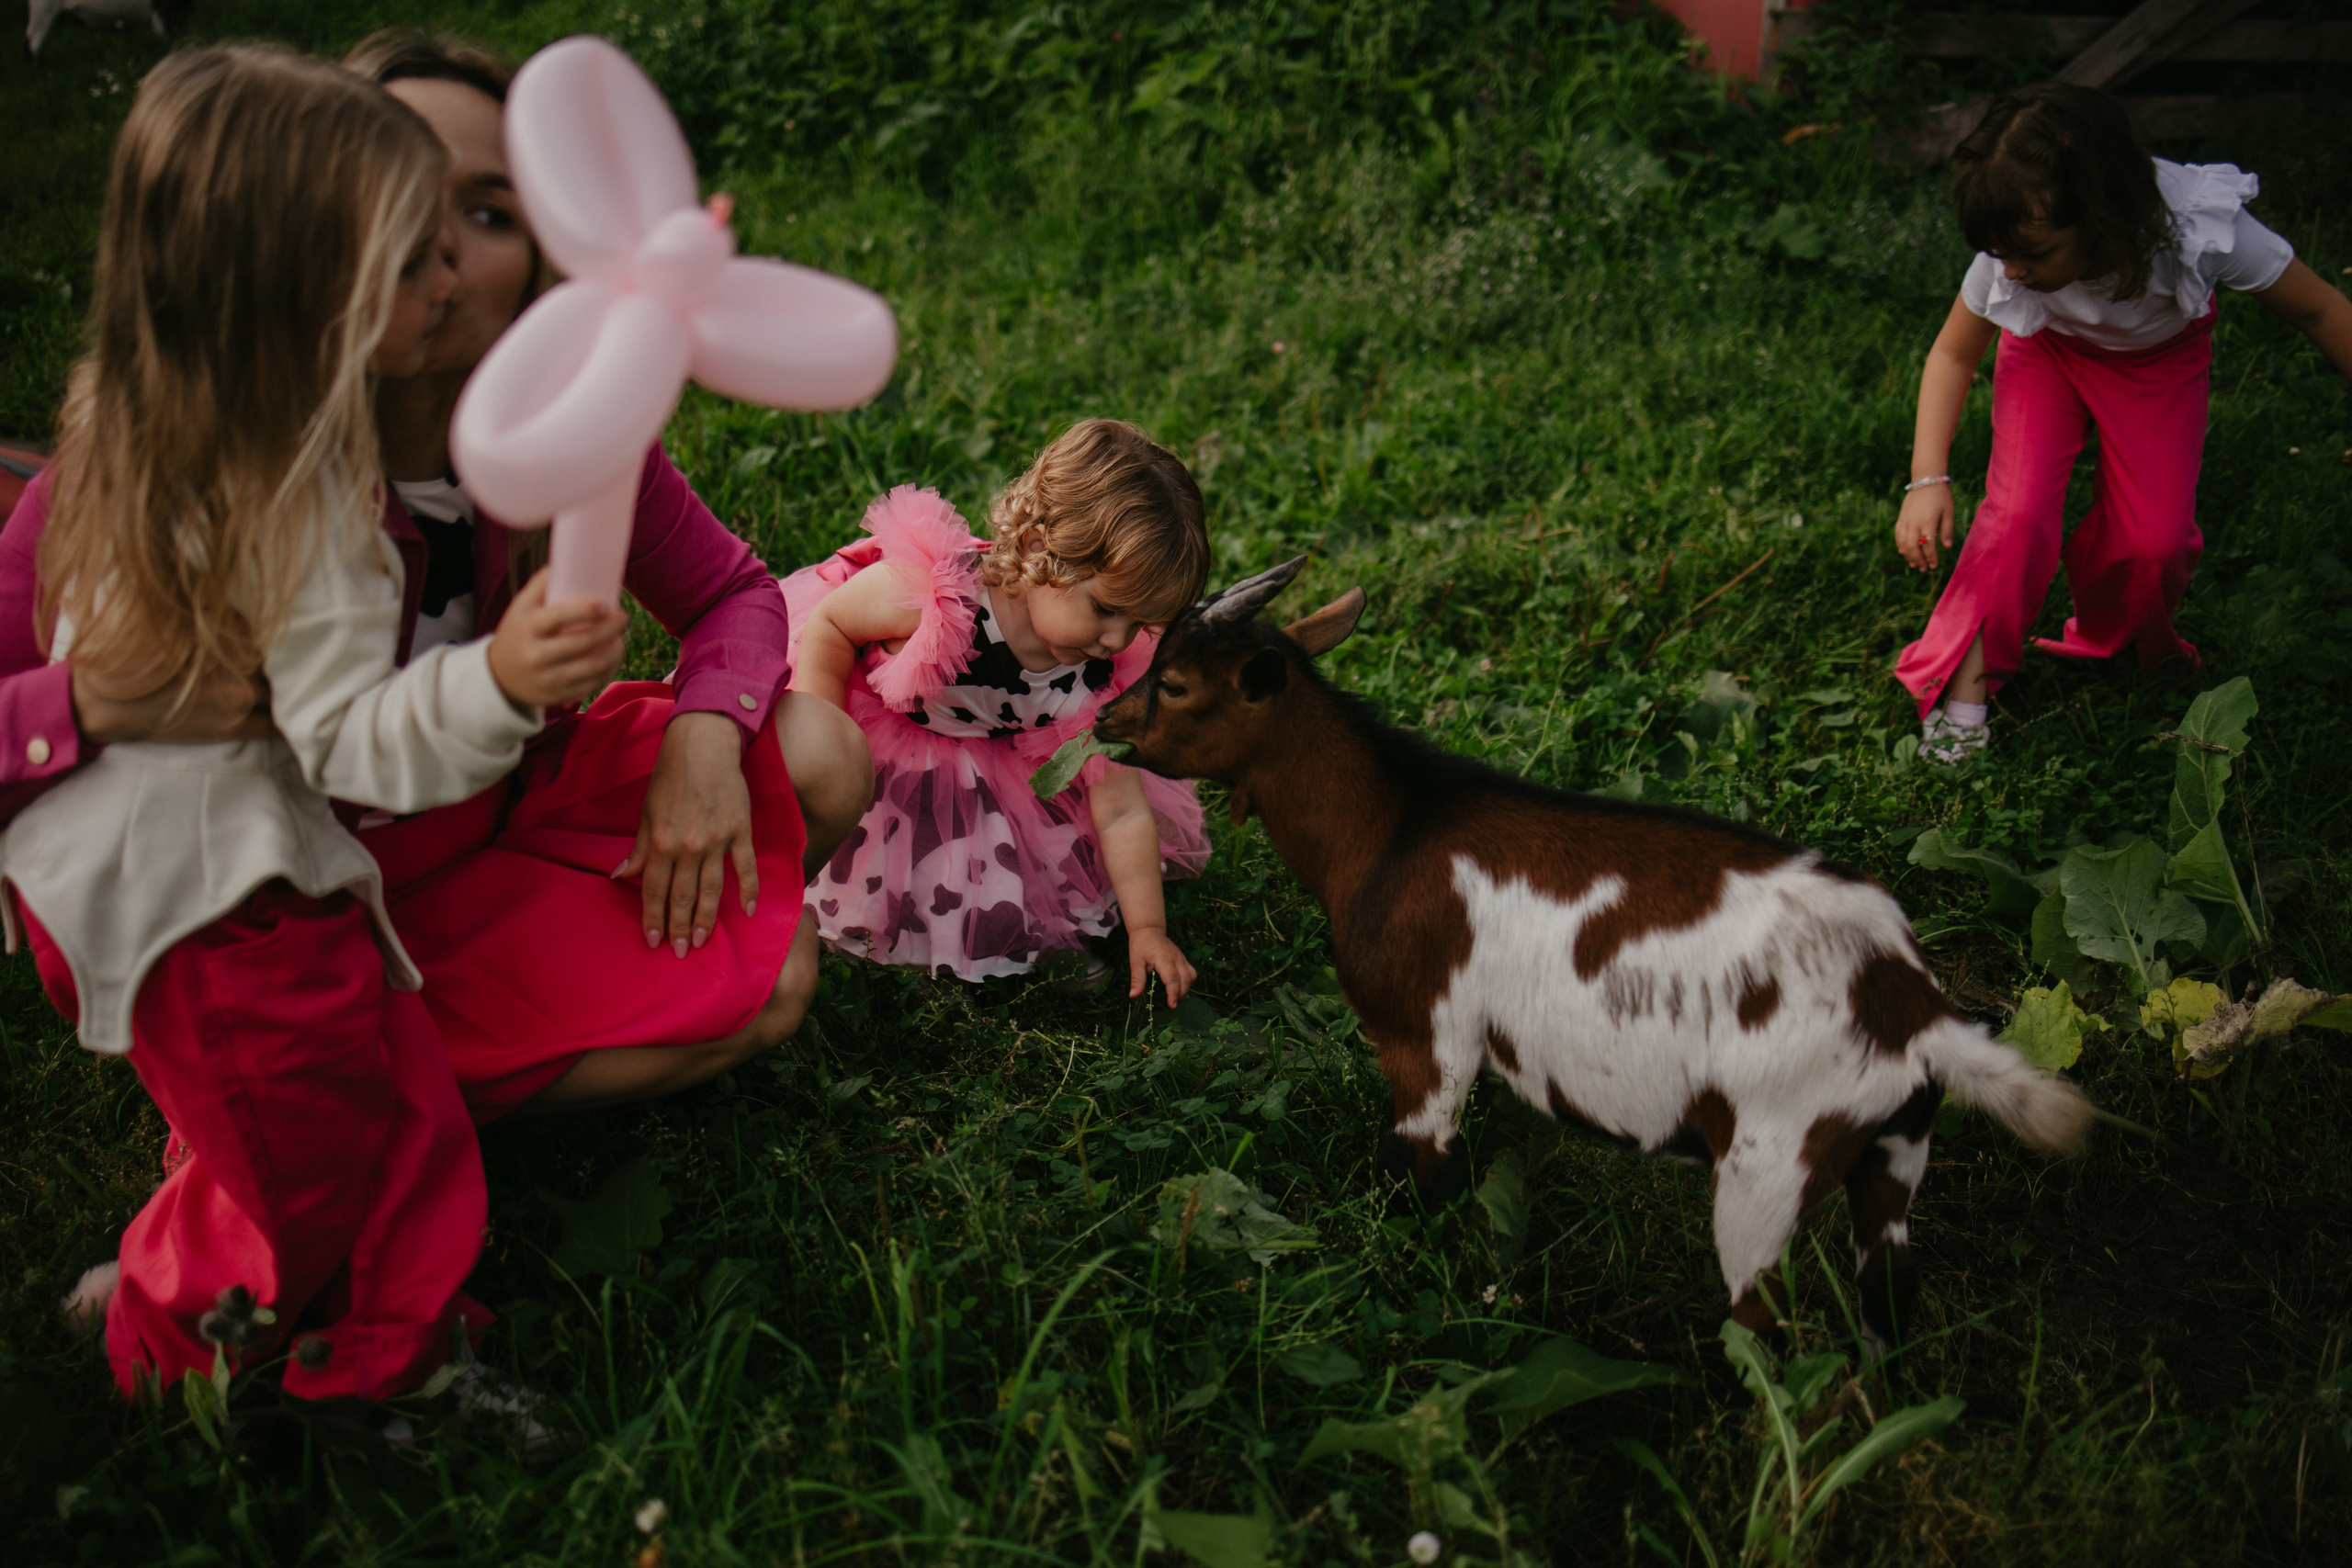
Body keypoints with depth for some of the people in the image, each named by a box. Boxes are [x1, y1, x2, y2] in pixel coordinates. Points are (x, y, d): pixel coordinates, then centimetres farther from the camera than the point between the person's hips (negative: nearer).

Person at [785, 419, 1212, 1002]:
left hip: (990, 775, 3)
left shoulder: (1107, 679, -25)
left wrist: (1147, 928, -16)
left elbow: (1122, 812, -16)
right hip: (868, 739, -3)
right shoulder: (931, 592, -39)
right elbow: (827, 626, -22)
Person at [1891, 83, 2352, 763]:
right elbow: (1953, 355, -17)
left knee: (2154, 539, -9)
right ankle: (1968, 669, 0)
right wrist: (1928, 480, -27)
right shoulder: (2010, 259, -36)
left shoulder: (2201, 230, -41)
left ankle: (2112, 644, 22)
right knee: (2017, 511, -19)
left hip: (2162, 356, 0)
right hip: (2049, 346, 0)